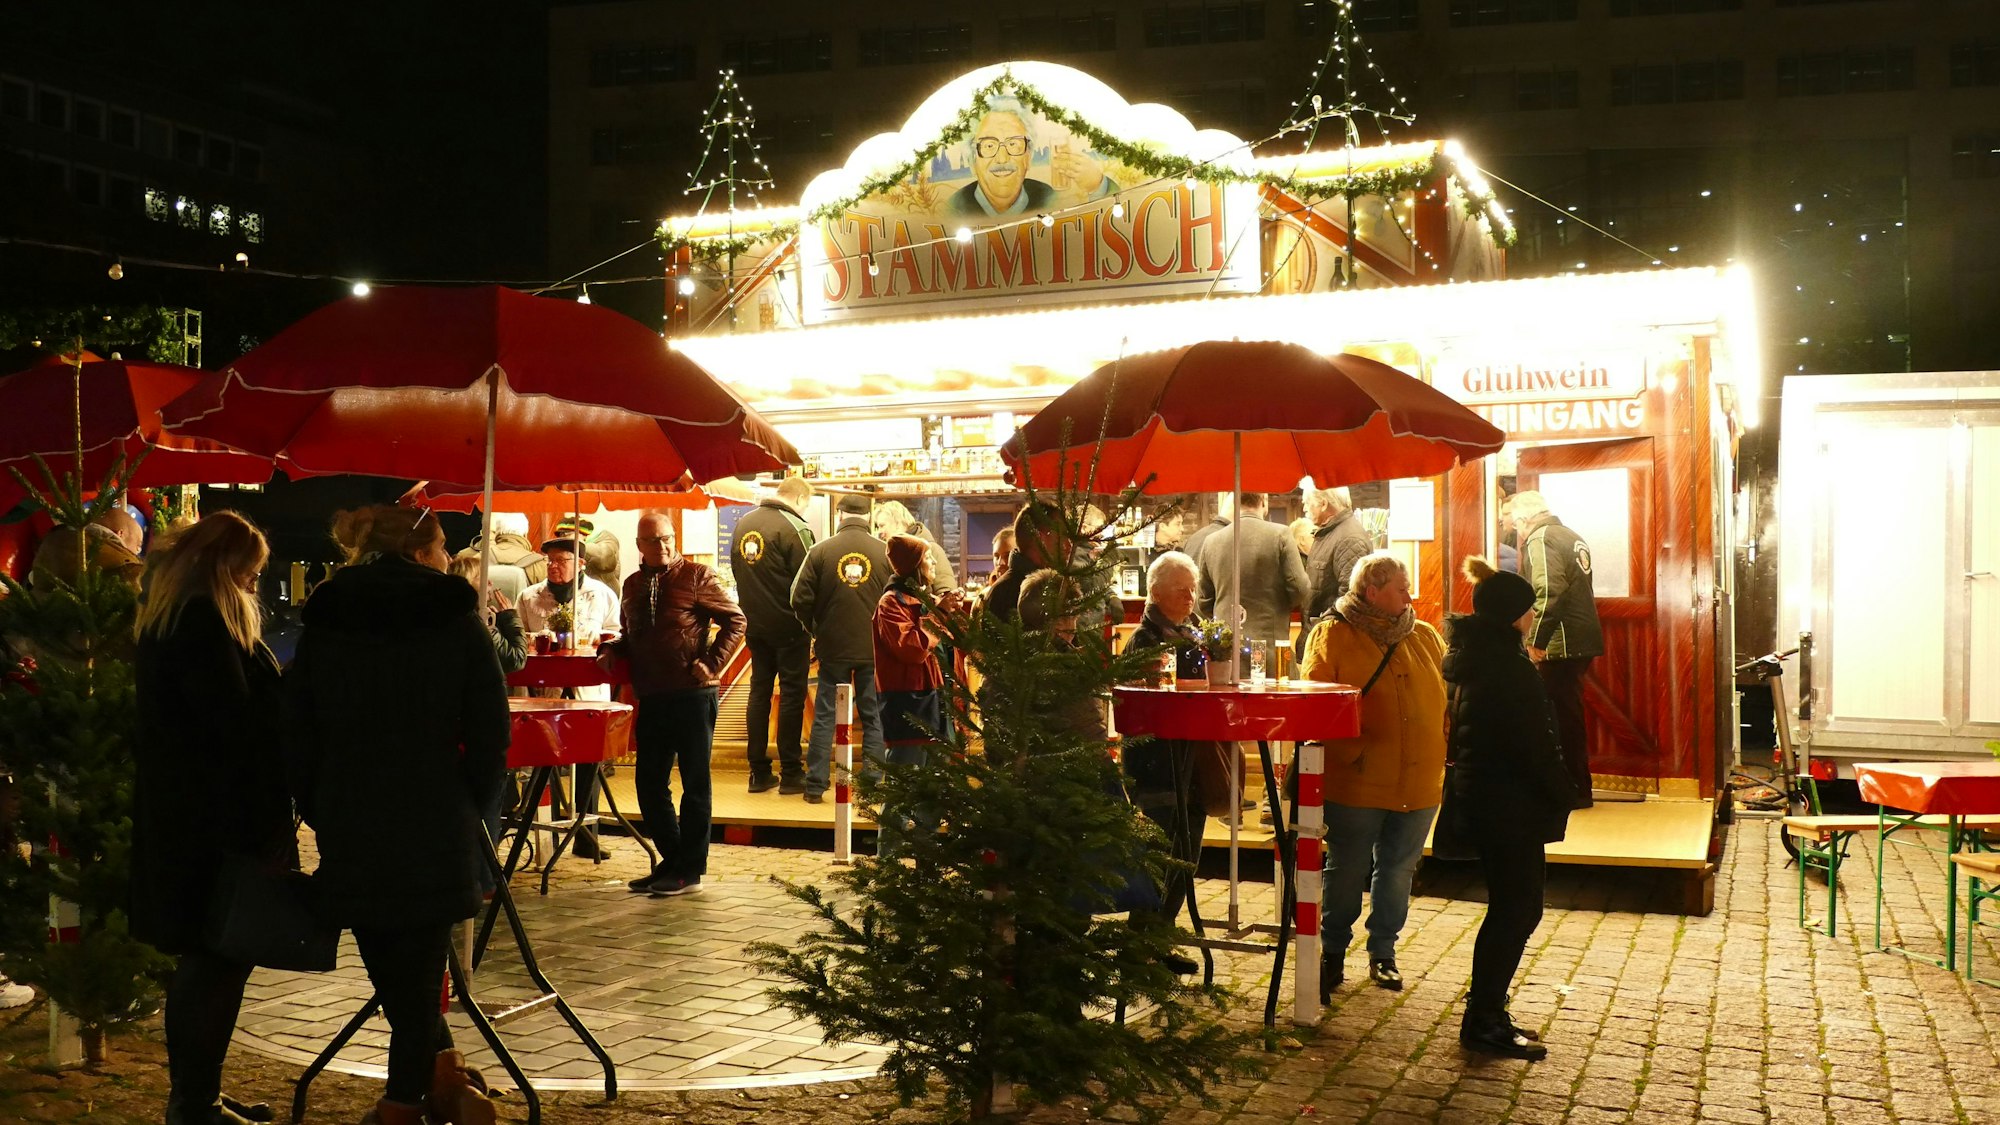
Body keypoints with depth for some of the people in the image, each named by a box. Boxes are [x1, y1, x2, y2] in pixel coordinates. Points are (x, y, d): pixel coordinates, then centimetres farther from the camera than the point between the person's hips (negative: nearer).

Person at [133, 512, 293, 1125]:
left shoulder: (165, 617, 16)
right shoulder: (203, 620, -16)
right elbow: (237, 721, -19)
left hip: (180, 815, 10)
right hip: (218, 818, -10)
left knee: (203, 959, 17)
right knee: (220, 960, -3)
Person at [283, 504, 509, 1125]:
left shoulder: (324, 620, 5)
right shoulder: (456, 617, -3)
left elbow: (298, 734, 6)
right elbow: (490, 732, -5)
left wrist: (319, 812, 13)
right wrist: (469, 808, 6)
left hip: (348, 834, 2)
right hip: (436, 832, -2)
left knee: (391, 968, 18)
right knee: (417, 974, 9)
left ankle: (444, 1074, 16)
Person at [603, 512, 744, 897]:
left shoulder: (696, 576, -4)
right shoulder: (633, 584, 14)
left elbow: (735, 620, -4)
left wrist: (712, 664, -10)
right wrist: (614, 650, 5)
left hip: (692, 695, -6)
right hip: (651, 698, 7)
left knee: (695, 782, 2)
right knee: (649, 783, 10)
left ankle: (690, 870, 9)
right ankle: (672, 860, 24)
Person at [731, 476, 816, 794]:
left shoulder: (744, 523, 8)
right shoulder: (793, 527, -16)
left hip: (755, 624, 7)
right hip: (788, 625, -7)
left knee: (759, 690, 12)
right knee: (792, 695, 1)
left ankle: (758, 772, 15)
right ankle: (790, 773, 4)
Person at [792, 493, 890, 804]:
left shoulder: (820, 551, -7)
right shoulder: (885, 552, -6)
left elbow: (801, 600, -5)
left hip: (833, 647, 0)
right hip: (875, 648, 0)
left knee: (824, 716, 9)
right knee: (874, 717, 9)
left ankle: (816, 785, 10)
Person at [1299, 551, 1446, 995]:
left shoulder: (1425, 638, 11)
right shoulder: (1332, 635, -5)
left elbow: (1450, 697, 12)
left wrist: (1448, 751, 0)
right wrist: (1353, 752, -18)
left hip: (1419, 786, 4)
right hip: (1357, 785, -4)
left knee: (1398, 872, 12)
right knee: (1346, 871, 6)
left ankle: (1383, 953, 27)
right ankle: (1333, 951, 21)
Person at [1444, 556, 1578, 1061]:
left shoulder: (1471, 656, 12)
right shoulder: (1506, 664, -19)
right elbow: (1534, 740, -19)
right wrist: (1563, 793, -8)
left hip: (1480, 795, 10)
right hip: (1510, 803, -10)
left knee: (1511, 907, 17)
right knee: (1516, 909, -2)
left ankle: (1485, 1013, 23)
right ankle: (1484, 1023, 4)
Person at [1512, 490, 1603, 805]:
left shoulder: (1540, 539, -11)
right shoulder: (1572, 537, 18)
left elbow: (1549, 592, -23)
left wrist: (1537, 640, -19)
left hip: (1560, 646, -9)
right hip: (1583, 640, 9)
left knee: (1565, 717, -2)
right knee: (1570, 714, 16)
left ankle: (1577, 791, 4)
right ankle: (1576, 787, 23)